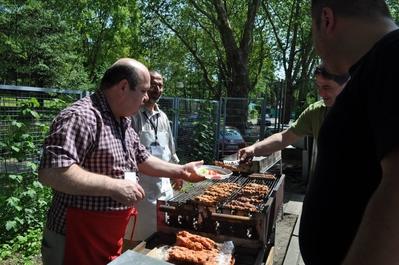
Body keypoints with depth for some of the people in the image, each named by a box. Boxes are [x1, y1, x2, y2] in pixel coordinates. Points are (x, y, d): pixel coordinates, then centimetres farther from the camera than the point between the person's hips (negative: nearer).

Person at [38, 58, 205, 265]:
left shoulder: (123, 122, 8)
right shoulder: (82, 116, -23)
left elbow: (141, 160, 18)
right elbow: (50, 173, -32)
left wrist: (180, 171, 11)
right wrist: (114, 186, -29)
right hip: (77, 241, -8)